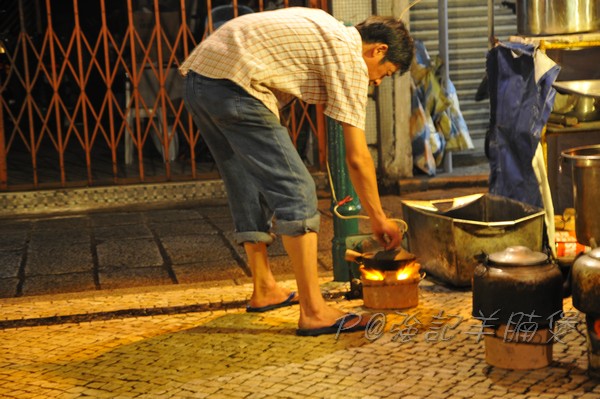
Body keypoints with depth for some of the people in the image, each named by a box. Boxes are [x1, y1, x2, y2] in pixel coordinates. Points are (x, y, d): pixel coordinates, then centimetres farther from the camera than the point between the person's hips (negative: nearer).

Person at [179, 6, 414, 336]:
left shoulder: (321, 26, 24)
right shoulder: (350, 58, -2)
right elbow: (357, 157, -3)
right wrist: (378, 218, 7)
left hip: (196, 80, 10)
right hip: (233, 86, -10)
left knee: (250, 191, 20)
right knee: (296, 192, -9)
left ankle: (263, 291, 31)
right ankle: (313, 312, -12)